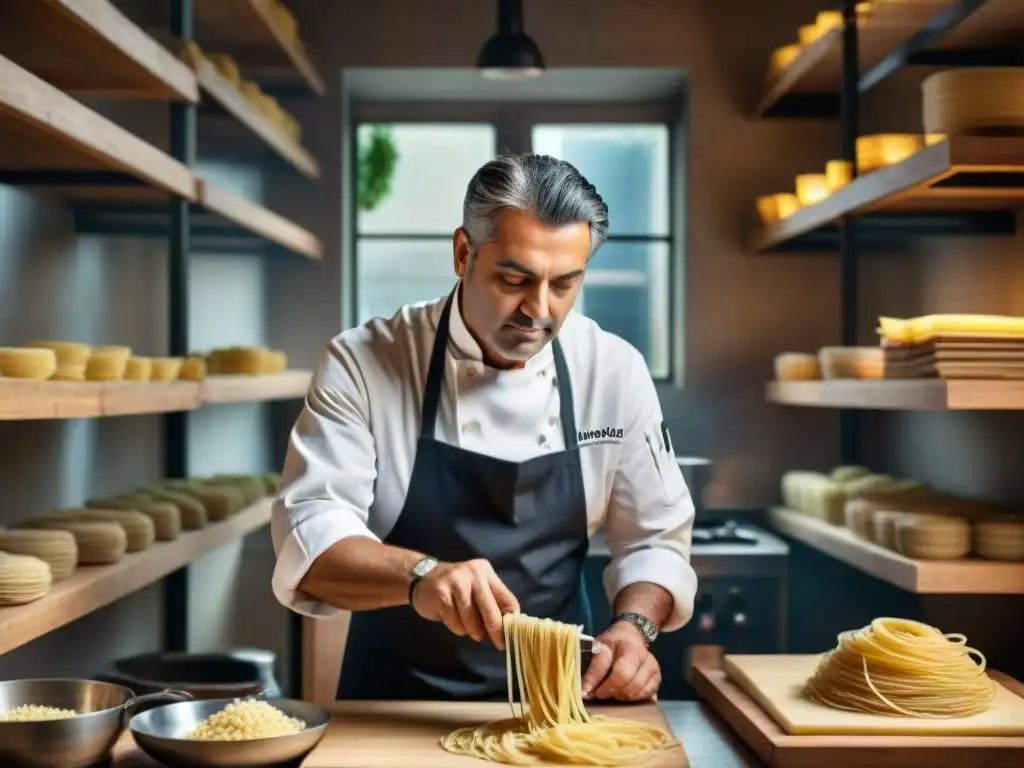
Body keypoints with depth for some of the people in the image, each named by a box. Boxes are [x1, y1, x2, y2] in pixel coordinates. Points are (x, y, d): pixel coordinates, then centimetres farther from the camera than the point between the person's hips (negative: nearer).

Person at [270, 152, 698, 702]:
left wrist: (634, 626, -15)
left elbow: (653, 537, 5)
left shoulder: (616, 371, -3)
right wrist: (421, 575, -36)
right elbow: (308, 534, -18)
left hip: (553, 699, 2)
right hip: (394, 703, -2)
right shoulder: (362, 364, -10)